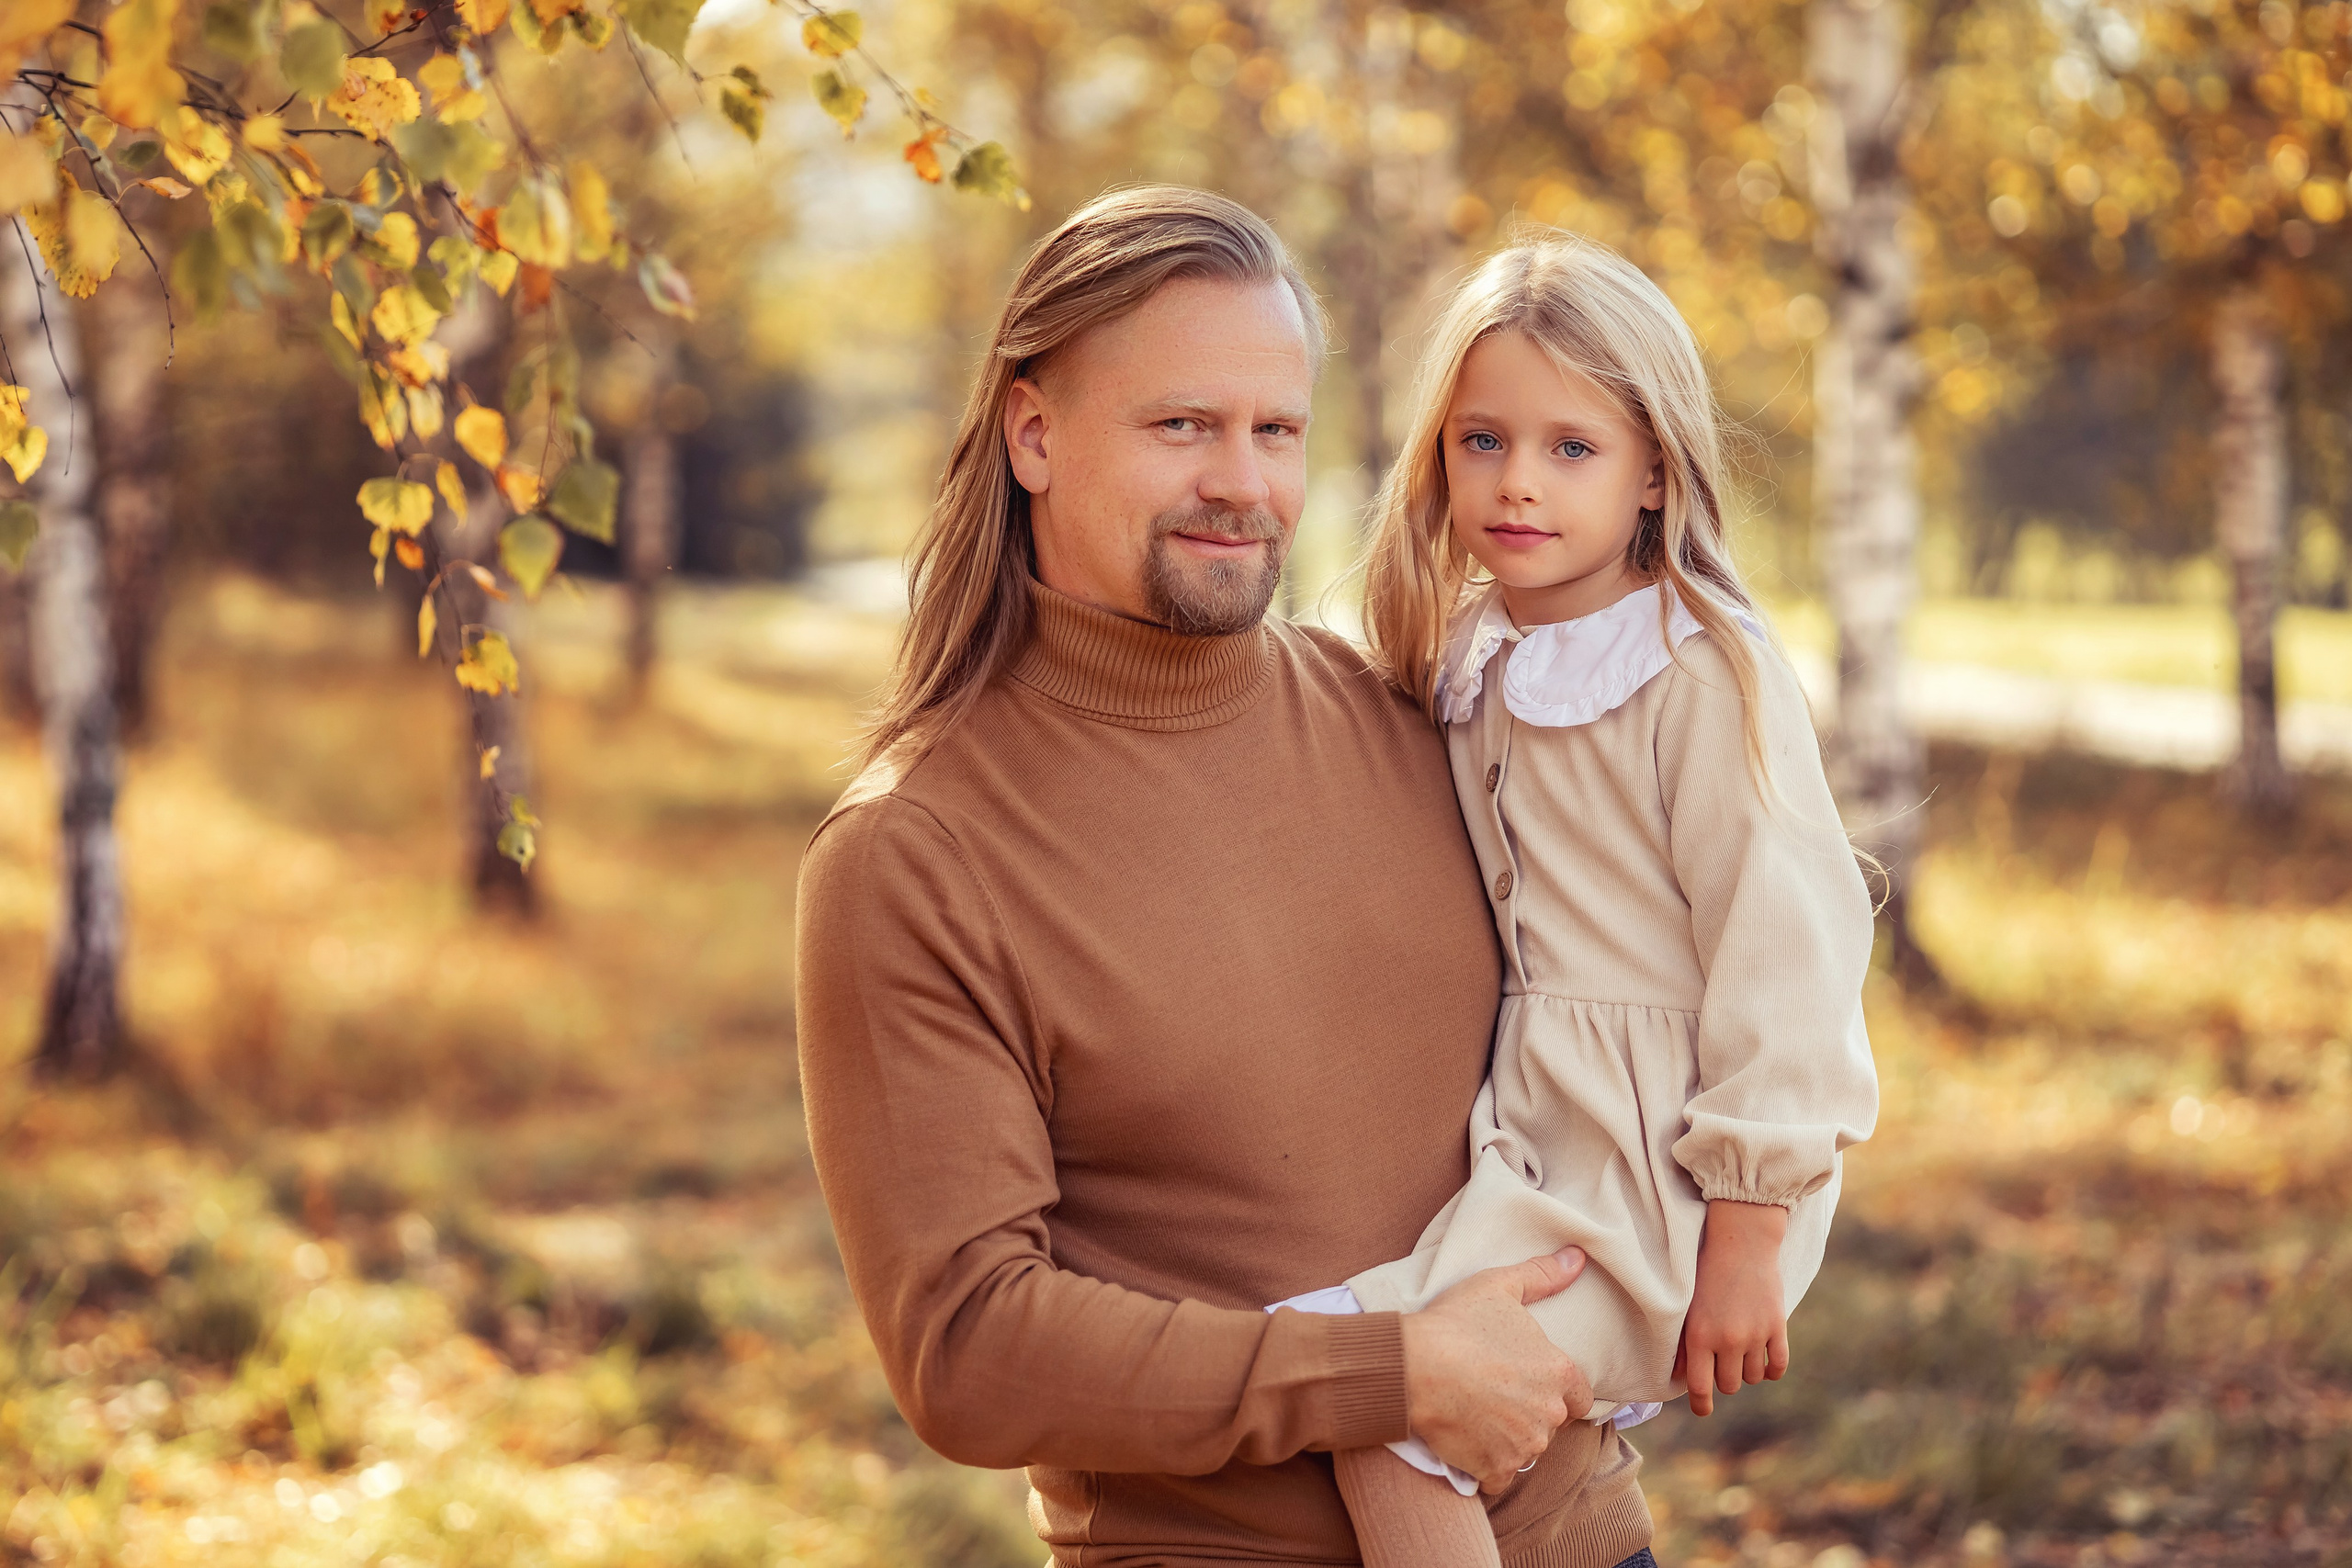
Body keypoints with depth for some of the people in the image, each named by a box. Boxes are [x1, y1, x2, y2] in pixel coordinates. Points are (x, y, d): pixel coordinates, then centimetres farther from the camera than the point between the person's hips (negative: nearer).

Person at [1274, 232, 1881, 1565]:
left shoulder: (1709, 678, -13)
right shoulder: (1469, 668, 10)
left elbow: (1785, 943, -15)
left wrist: (1747, 1238, -16)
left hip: (1667, 1166, -8)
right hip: (1529, 1145, 8)